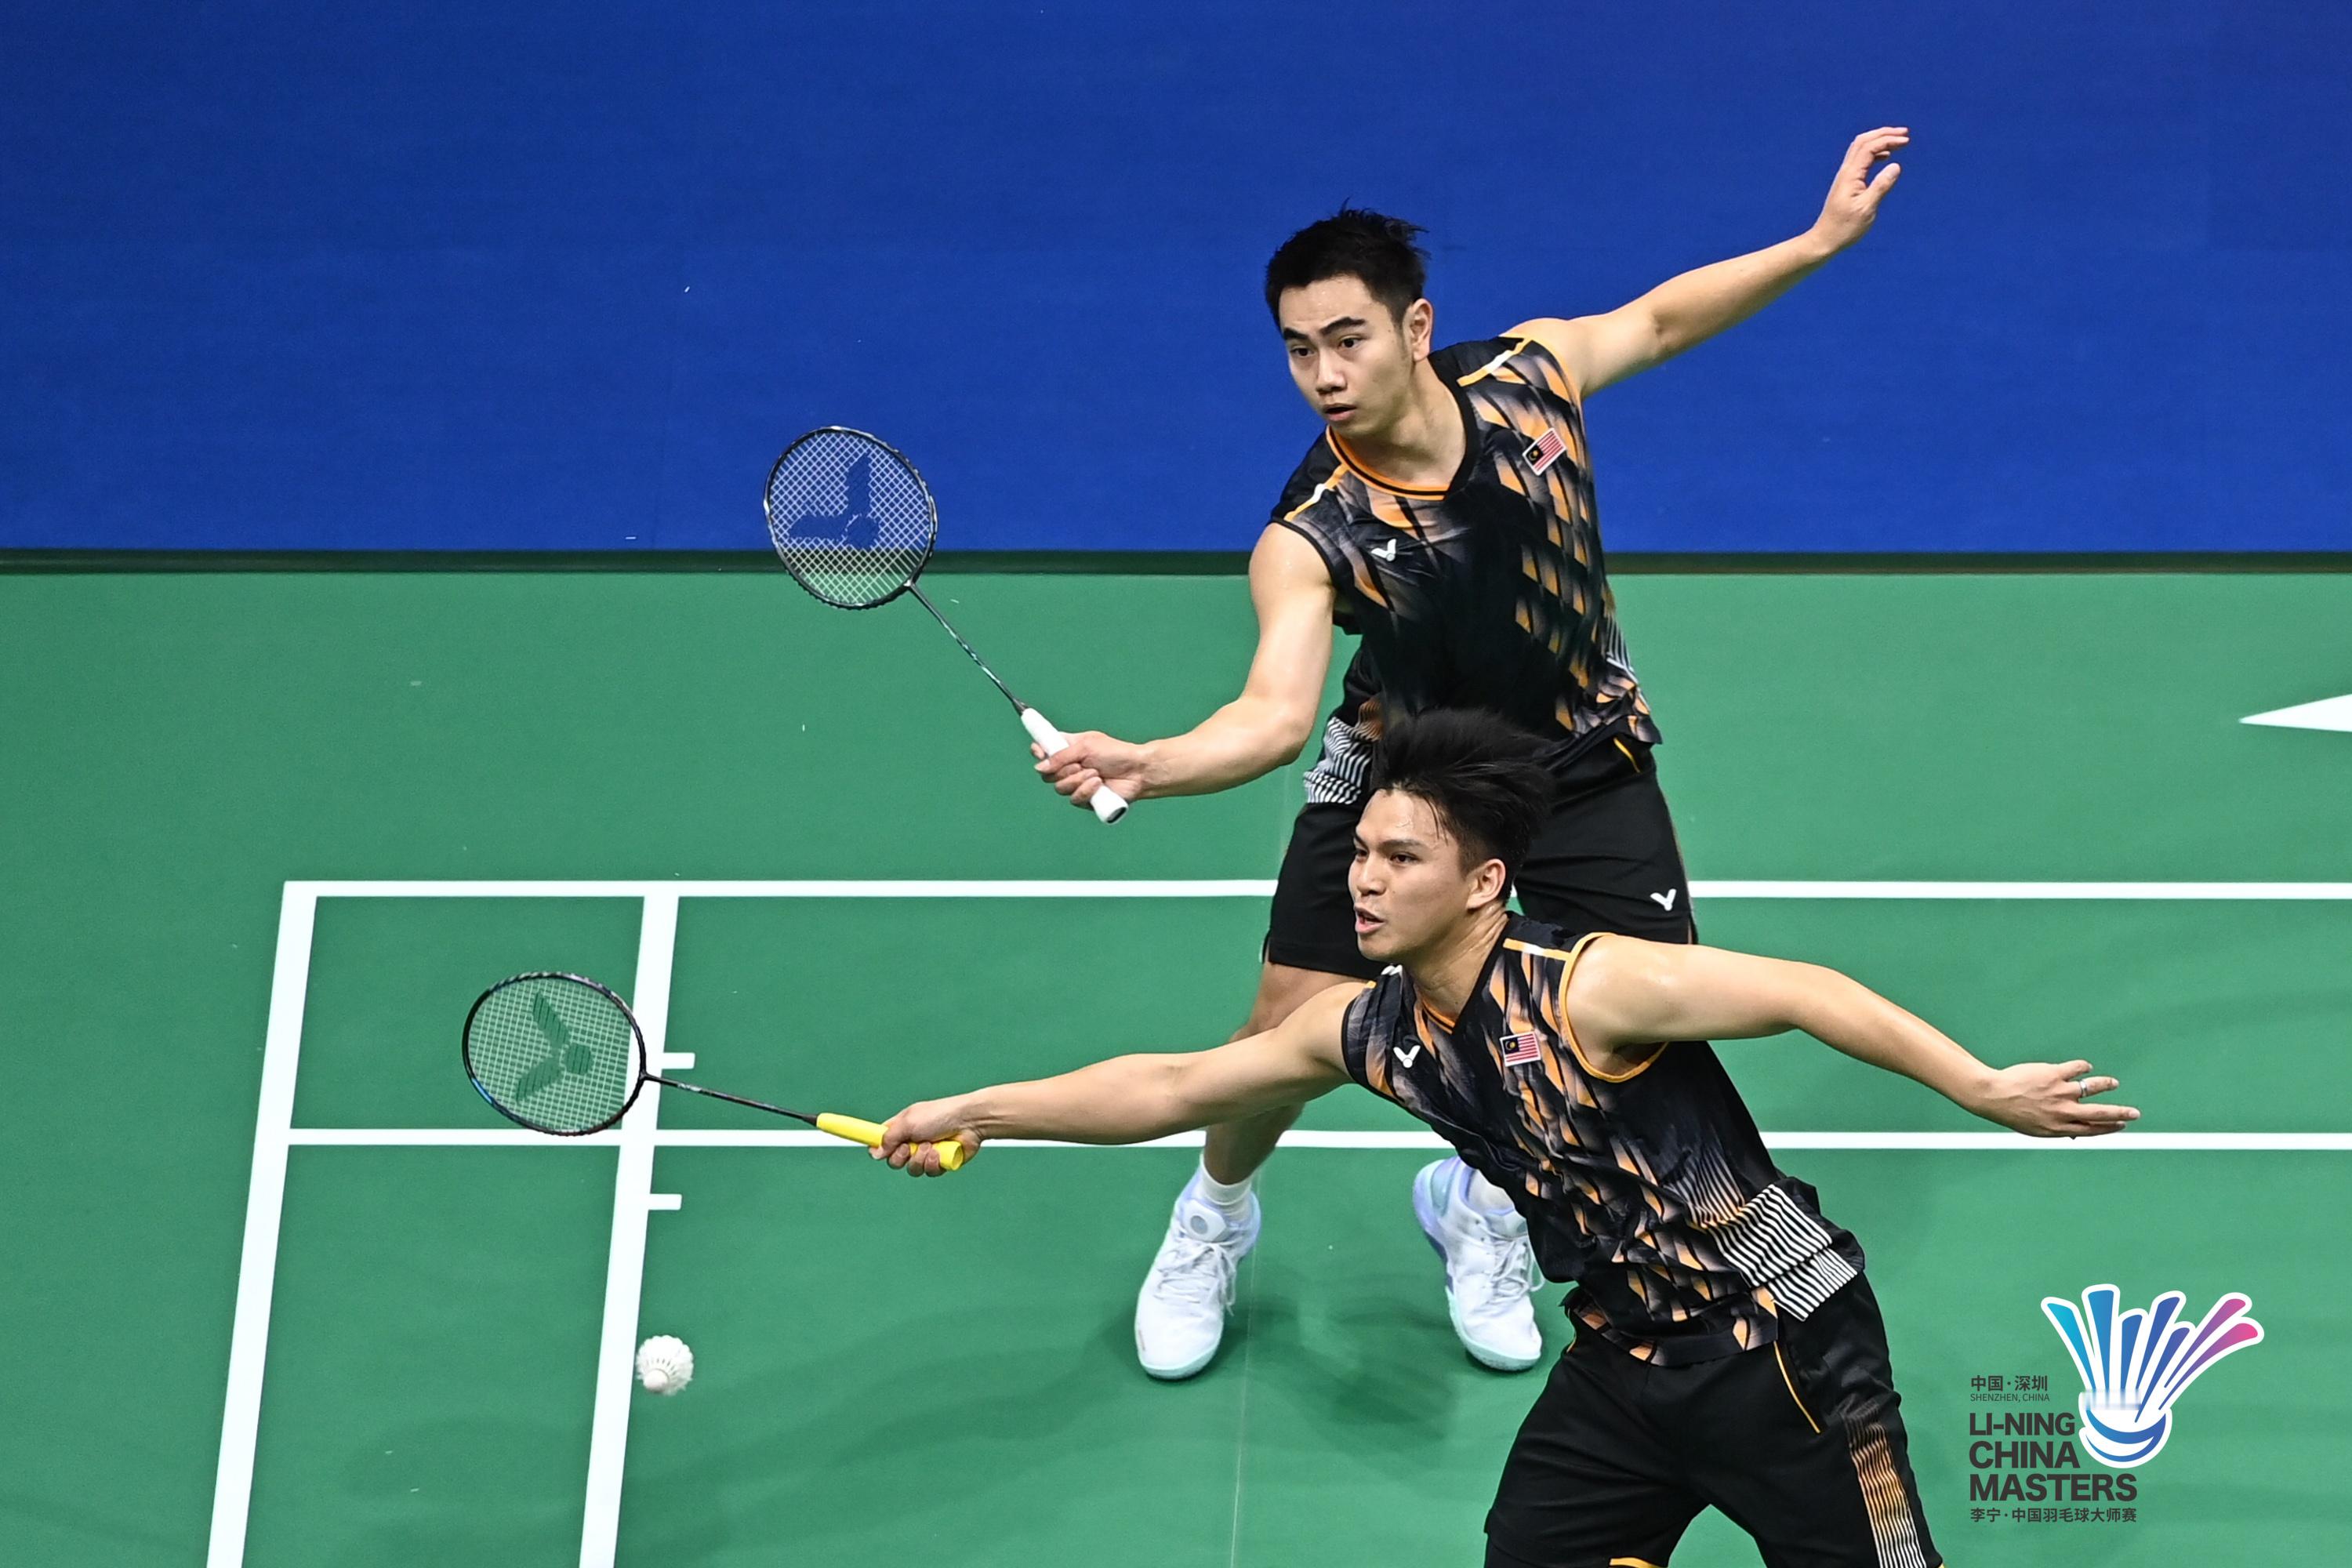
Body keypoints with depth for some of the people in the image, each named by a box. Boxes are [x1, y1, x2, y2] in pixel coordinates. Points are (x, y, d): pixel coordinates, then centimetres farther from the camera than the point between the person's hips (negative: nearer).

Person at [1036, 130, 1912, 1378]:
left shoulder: (1526, 373, -19)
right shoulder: (1310, 539, -29)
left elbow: (1658, 317, 2)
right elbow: (1276, 713, -42)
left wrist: (1821, 240, 1)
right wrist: (1143, 764, -61)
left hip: (1582, 765, 3)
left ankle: (1480, 1203, 27)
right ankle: (1214, 1216, 28)